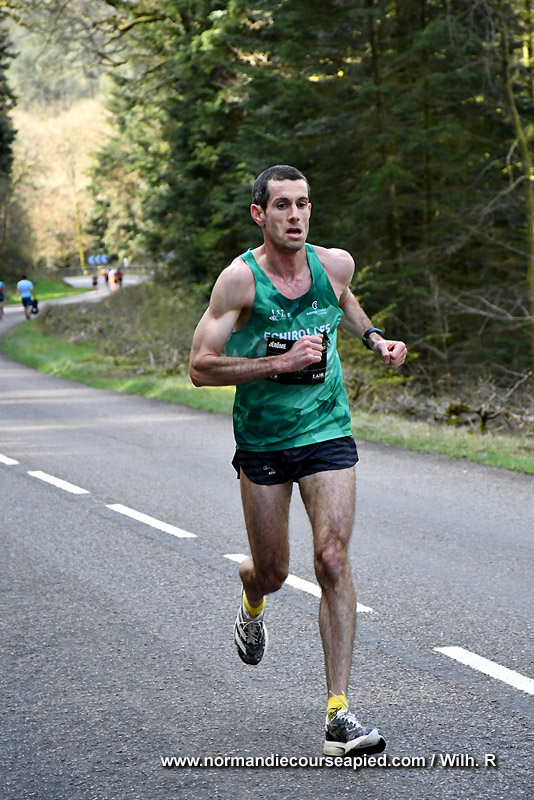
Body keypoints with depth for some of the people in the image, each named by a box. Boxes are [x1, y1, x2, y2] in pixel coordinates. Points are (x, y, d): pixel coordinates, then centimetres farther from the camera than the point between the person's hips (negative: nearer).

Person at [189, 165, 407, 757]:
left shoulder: (334, 264, -2)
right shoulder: (240, 279, -15)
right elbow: (200, 367, -18)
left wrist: (375, 340, 12)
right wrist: (282, 361, -24)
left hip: (328, 434, 2)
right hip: (261, 442, -1)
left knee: (333, 560, -13)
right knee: (272, 572, 9)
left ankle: (339, 711, -12)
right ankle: (252, 605, 50)